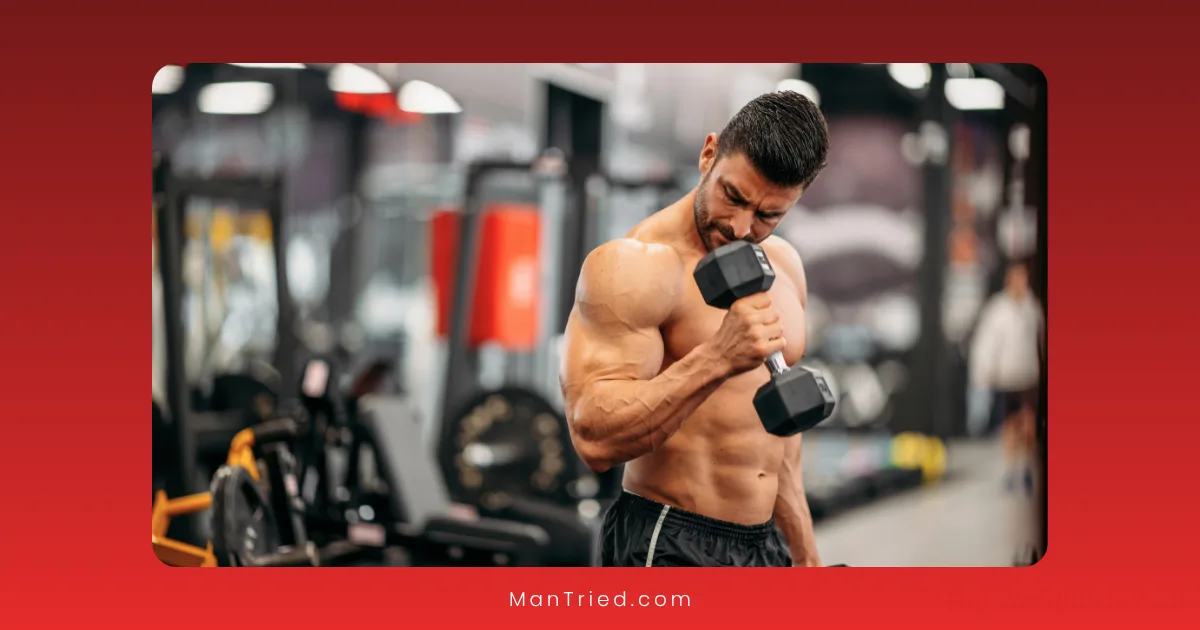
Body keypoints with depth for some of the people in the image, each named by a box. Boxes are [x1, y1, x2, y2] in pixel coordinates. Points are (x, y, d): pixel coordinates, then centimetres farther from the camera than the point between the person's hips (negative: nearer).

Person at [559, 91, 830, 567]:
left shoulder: (783, 267, 9)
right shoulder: (636, 265, -14)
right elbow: (595, 438, -24)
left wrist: (804, 557, 19)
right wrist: (717, 358, -33)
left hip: (764, 545, 7)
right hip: (668, 548, -7)